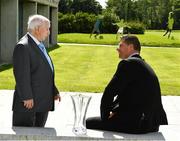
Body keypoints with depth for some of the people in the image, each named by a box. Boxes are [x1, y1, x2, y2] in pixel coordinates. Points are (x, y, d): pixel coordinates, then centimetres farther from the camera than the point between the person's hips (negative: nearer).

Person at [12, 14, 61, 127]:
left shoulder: (40, 45, 16)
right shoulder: (23, 47, -15)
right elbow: (21, 75, -20)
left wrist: (54, 91, 18)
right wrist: (27, 97, -22)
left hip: (43, 101, 9)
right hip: (29, 101, -9)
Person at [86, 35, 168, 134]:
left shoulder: (128, 63, -13)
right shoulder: (143, 65, 18)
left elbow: (109, 92, -15)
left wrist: (105, 115, -2)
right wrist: (115, 111, 9)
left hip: (136, 123, -10)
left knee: (88, 123, 0)